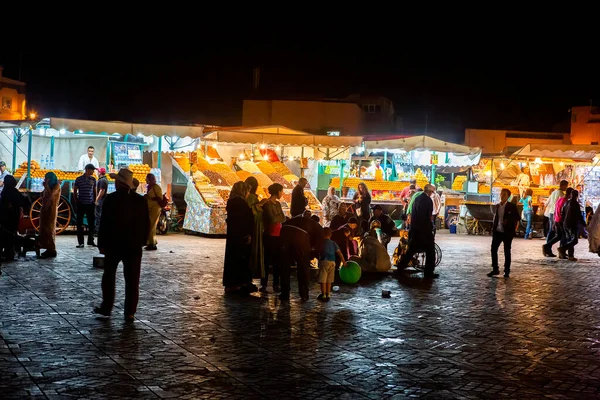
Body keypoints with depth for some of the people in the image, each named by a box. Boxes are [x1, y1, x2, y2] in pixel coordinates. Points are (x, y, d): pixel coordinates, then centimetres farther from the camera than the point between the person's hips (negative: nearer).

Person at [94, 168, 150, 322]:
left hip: (113, 244, -2)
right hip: (134, 246, 2)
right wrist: (142, 241, 13)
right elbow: (146, 223, 5)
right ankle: (130, 313, 3)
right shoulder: (140, 201, 1)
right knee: (132, 280, 3)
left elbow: (104, 223, -10)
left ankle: (106, 308, 21)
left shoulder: (111, 199, -10)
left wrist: (101, 244, -3)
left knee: (109, 276, 16)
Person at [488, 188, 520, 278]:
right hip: (497, 231, 4)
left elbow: (517, 218, -1)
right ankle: (495, 269, 12)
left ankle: (507, 271, 13)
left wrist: (515, 228, -10)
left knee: (507, 251, 4)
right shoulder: (496, 206, 10)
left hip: (507, 232, -4)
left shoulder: (512, 206, -4)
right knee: (493, 249, 0)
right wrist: (493, 229, 12)